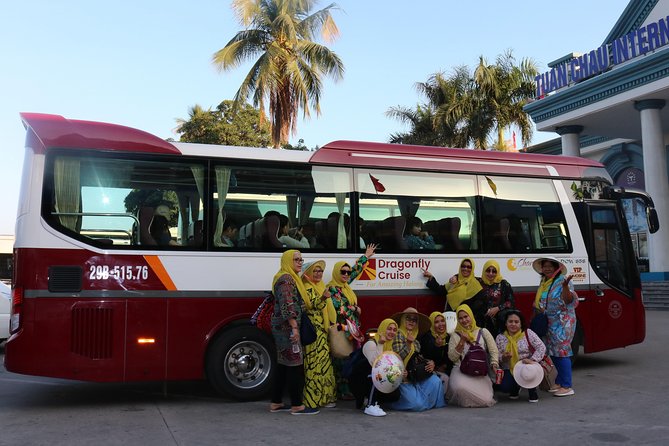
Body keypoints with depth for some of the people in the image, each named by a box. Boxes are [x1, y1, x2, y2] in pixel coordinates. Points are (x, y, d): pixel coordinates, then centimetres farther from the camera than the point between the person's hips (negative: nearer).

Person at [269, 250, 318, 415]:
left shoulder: (291, 278, 19)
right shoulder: (285, 279, -13)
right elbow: (287, 305, -22)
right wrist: (294, 327, -24)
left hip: (283, 328, 11)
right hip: (287, 327, -11)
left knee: (283, 365, 13)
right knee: (295, 365, -7)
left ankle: (276, 403, 19)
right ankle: (296, 405, -2)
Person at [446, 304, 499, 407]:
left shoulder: (483, 332, 13)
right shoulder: (455, 335, 12)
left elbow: (494, 351, 8)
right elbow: (452, 357, 3)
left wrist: (494, 365, -10)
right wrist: (462, 342, -5)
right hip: (461, 370, -1)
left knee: (486, 401, -22)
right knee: (460, 387, -37)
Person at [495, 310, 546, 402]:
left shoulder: (528, 333, -2)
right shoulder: (500, 337, 5)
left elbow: (541, 347, -9)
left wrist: (533, 360, -24)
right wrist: (503, 357, -19)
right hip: (509, 370, 1)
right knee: (504, 387, -26)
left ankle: (533, 391, -1)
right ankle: (515, 388, 16)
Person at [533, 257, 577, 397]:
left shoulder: (562, 281, -10)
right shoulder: (543, 283, 14)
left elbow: (568, 300, -23)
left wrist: (565, 286, -37)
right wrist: (536, 304, 12)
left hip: (563, 322, -8)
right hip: (549, 322, 8)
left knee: (562, 351, -9)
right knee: (553, 352, 11)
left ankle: (566, 386, -5)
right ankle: (559, 382, 21)